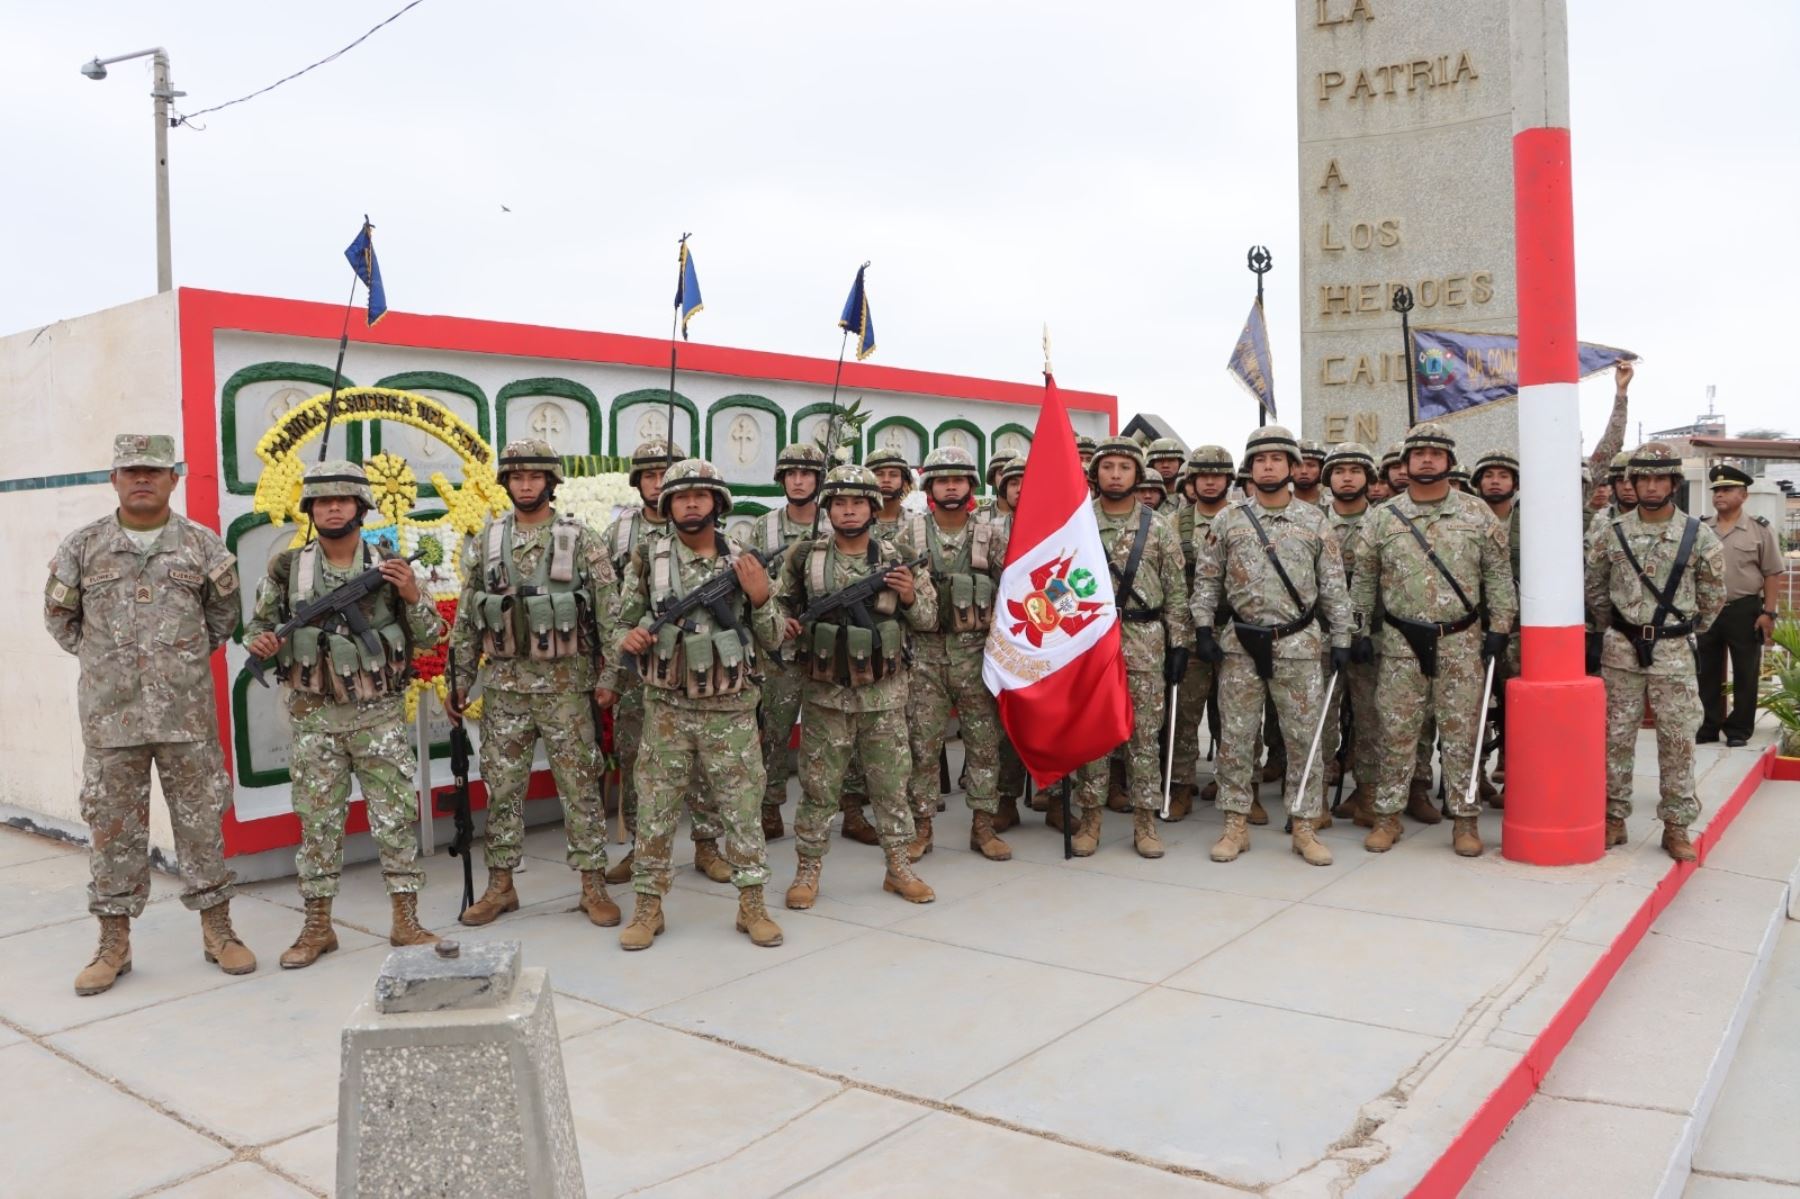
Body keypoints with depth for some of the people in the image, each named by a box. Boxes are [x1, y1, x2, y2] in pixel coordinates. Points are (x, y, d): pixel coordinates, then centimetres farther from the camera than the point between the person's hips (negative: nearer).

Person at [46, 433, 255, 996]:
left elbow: (224, 616, 15)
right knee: (113, 828, 7)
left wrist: (189, 657, 10)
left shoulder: (203, 545, 3)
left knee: (201, 822, 5)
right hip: (110, 717, 1)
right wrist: (103, 660, 11)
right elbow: (59, 618, 15)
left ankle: (217, 931, 16)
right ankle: (114, 943, 19)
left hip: (188, 714, -1)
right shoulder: (83, 546, 4)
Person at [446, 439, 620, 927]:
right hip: (503, 685, 3)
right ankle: (500, 885, 22)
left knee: (580, 785, 2)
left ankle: (593, 884, 12)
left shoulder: (582, 541, -3)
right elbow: (466, 620, 10)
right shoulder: (484, 543, 6)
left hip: (565, 684, -3)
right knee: (502, 786, 9)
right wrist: (460, 679, 7)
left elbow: (610, 613, -4)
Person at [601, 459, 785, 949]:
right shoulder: (648, 558, 0)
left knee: (742, 808, 6)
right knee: (655, 809, 7)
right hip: (667, 709, 0)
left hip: (731, 710, 0)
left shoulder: (744, 562, 2)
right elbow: (623, 624, 7)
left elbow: (772, 640, 4)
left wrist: (760, 599, -13)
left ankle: (752, 904, 19)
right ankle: (648, 906, 20)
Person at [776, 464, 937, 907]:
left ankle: (898, 867, 23)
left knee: (891, 783, 9)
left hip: (884, 693, 1)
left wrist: (911, 597, -13)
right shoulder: (804, 556, -2)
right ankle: (808, 869, 19)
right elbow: (780, 604, 13)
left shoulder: (896, 558, 0)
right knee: (819, 786, 7)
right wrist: (786, 624, -8)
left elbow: (928, 618, 7)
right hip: (826, 692, -1)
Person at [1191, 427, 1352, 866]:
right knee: (1236, 737, 4)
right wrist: (1203, 629, -1)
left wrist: (1340, 640, 0)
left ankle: (1305, 826, 13)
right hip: (1240, 646, 1)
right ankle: (1235, 825, 15)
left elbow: (1334, 586, 5)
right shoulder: (1227, 521, 4)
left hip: (1299, 647, 0)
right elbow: (1206, 580, 7)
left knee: (1304, 738, 3)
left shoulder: (1315, 521, 4)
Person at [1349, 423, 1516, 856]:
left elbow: (1498, 574, 5)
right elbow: (1363, 580, 7)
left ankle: (1466, 818, 14)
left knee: (1461, 731, 4)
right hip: (1401, 642, 0)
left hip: (1462, 642, 0)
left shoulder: (1478, 514, 4)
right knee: (1397, 731, 4)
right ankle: (1387, 815, 14)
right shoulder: (1381, 518, 4)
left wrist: (1499, 627, -1)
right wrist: (1361, 632, 3)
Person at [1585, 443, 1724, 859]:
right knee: (1616, 736, 6)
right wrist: (1614, 627, 11)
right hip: (1621, 649, 1)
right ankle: (1614, 819, 16)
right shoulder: (1611, 534, 0)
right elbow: (1594, 587, 13)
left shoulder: (1698, 535, -2)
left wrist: (1690, 629, 10)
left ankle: (1676, 827, 12)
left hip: (1672, 651, -1)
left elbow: (1713, 594, 9)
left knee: (1678, 739, 2)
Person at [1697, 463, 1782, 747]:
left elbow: (1771, 575, -2)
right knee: (1706, 672, 8)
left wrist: (1769, 612, -9)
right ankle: (1708, 727, 18)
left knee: (1745, 673, 5)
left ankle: (1739, 729, 15)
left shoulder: (1760, 530, -3)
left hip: (1745, 610, -3)